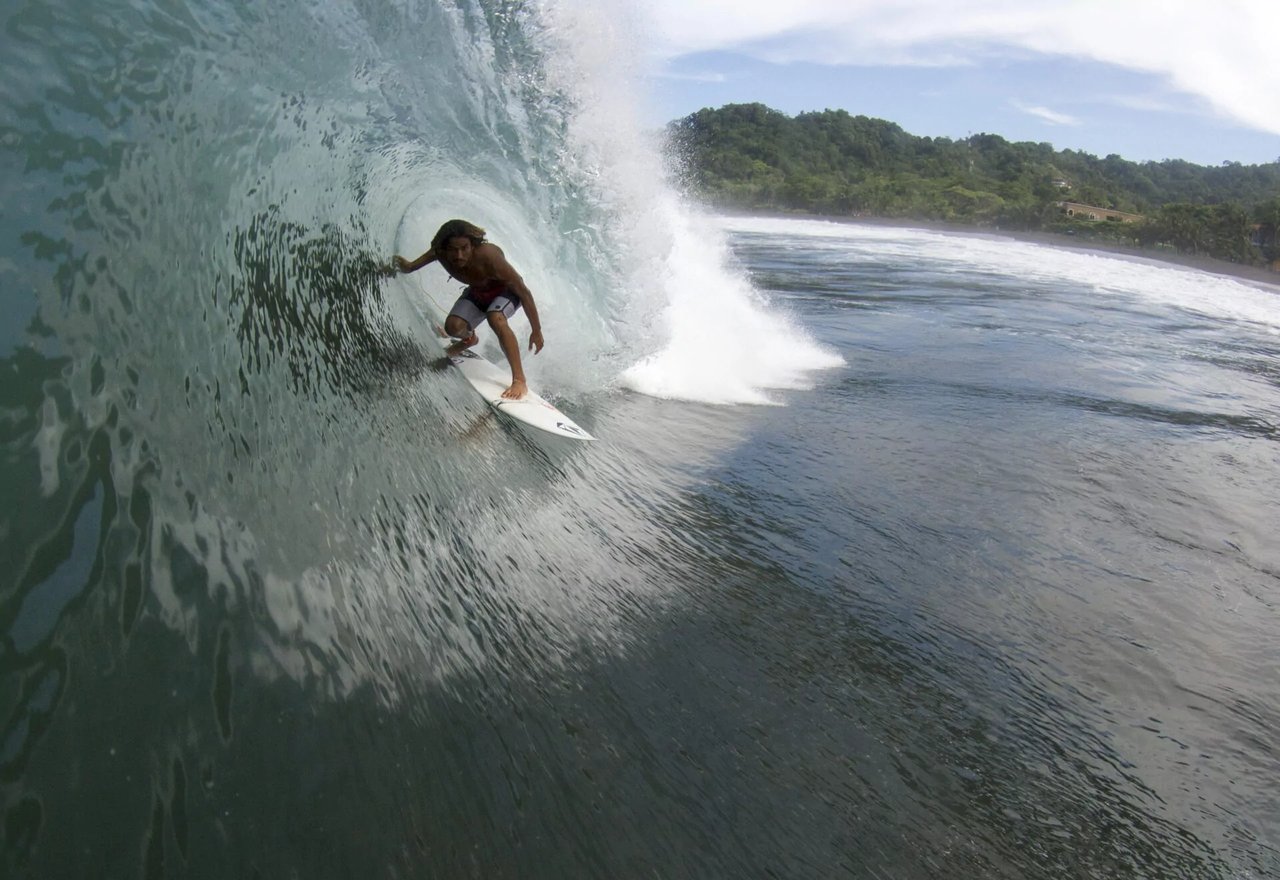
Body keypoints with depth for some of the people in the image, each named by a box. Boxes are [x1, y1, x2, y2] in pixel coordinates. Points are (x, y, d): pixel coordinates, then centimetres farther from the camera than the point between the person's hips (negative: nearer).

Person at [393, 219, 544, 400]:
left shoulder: (487, 256, -40)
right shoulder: (441, 254, -25)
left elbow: (523, 290, -33)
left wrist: (536, 330, -30)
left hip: (507, 289, -5)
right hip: (477, 292, 5)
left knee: (495, 318, -36)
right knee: (454, 327, -17)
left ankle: (520, 381, -35)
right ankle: (470, 339, 23)